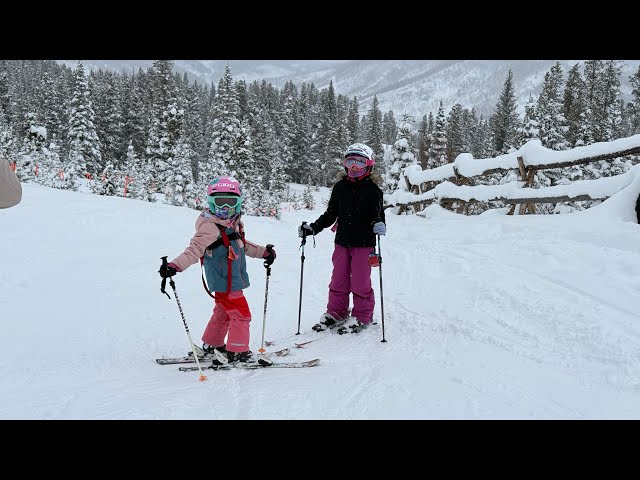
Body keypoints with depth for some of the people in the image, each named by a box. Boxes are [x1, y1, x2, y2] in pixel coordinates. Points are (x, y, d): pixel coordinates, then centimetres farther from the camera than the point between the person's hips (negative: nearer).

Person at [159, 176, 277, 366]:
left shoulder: (234, 224, 9)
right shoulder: (209, 227, -19)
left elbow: (242, 245, 25)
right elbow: (194, 249, -27)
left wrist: (264, 252, 28)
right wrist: (175, 265, -40)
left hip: (233, 278, 9)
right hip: (224, 281, -9)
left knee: (223, 313, 22)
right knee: (241, 314, -4)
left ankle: (212, 344, 38)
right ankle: (237, 352, 8)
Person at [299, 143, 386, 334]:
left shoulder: (372, 190, -3)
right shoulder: (340, 187, 8)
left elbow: (379, 215, -4)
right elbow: (330, 214, 14)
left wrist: (379, 225, -27)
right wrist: (312, 228, 6)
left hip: (363, 243, -4)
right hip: (342, 241, 4)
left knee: (360, 282, 0)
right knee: (338, 280, 10)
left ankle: (362, 317, 16)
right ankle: (336, 313, 24)